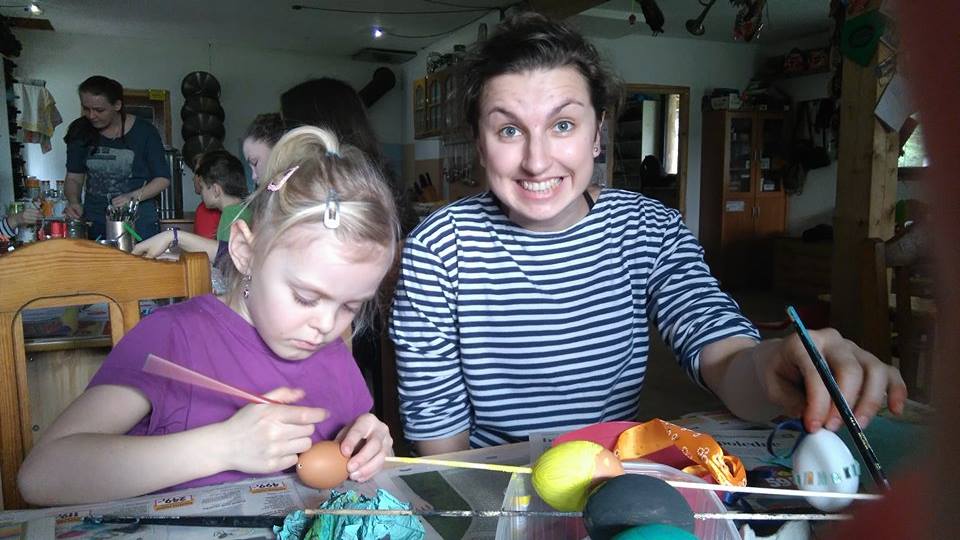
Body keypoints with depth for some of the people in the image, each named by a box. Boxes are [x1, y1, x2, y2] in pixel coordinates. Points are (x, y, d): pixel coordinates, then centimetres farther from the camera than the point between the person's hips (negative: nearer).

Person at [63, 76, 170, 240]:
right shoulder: (80, 132, 6)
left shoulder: (143, 131, -5)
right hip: (94, 222, 3)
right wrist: (74, 202, -8)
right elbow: (74, 178, 11)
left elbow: (163, 178, -2)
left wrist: (133, 196, -16)